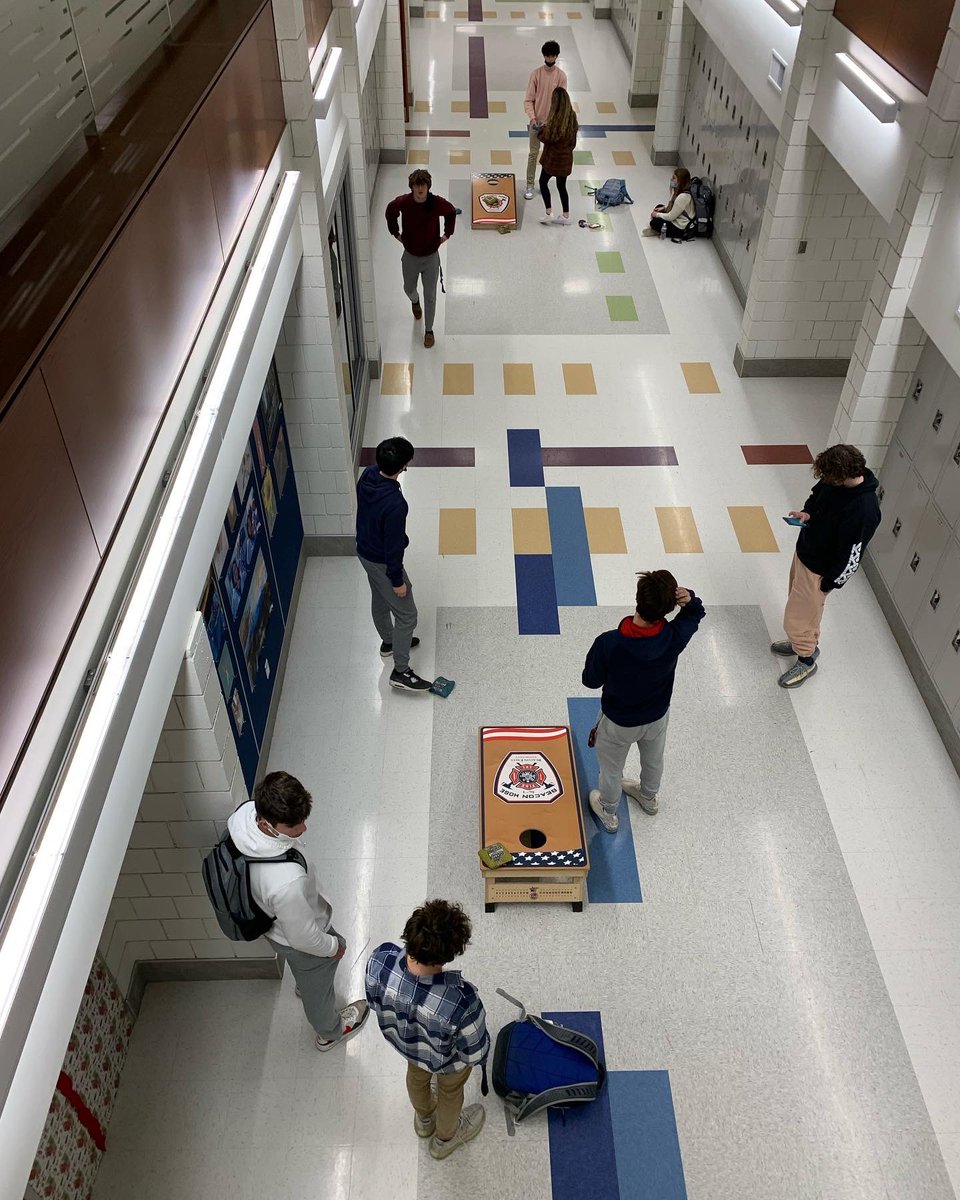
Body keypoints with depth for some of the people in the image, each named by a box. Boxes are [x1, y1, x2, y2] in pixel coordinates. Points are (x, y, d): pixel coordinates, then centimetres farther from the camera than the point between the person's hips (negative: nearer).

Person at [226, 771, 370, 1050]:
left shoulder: (244, 813, -29)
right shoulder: (287, 881, -49)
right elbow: (304, 938, -30)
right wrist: (334, 946, -8)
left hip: (267, 917, 6)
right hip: (300, 942, -6)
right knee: (318, 987, 28)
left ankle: (305, 985, 73)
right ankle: (330, 1032, 59)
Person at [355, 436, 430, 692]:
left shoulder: (367, 476, -13)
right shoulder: (394, 504, -39)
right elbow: (394, 546, -28)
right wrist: (397, 580, -14)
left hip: (364, 550, 9)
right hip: (382, 562, -8)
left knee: (380, 599, 30)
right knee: (406, 615, 8)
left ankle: (389, 642, 54)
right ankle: (400, 672, 20)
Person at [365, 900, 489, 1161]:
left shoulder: (379, 960, -38)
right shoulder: (460, 1000, -48)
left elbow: (374, 1002, -13)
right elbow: (474, 1052, -26)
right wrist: (482, 1054, -1)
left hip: (403, 1041, 3)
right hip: (447, 1060, -3)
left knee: (416, 1076, 38)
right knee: (450, 1092, 33)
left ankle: (424, 1120, 69)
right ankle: (445, 1139, 63)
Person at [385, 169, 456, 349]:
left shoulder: (437, 203, -20)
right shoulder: (403, 202, -19)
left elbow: (451, 212, 3)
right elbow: (390, 211, 5)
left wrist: (447, 234, 1)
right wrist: (396, 233, 5)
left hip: (431, 256, -1)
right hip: (410, 256, 2)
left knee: (430, 295, 6)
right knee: (409, 288, 23)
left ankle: (429, 330, 25)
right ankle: (415, 302, 61)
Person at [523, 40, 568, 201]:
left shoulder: (561, 76, -6)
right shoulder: (536, 73, -7)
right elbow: (528, 99, -6)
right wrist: (532, 117, -21)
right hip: (536, 121, -1)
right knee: (533, 153, 3)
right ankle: (530, 185, 11)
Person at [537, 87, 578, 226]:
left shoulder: (555, 117, -22)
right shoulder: (572, 116, -3)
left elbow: (546, 138, -17)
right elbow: (573, 139, 6)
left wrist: (541, 131, 2)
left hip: (553, 157, -6)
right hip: (566, 157, 6)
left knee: (543, 182, 12)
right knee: (561, 186, 17)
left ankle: (549, 214, 4)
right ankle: (566, 216, 20)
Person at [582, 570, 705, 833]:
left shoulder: (608, 644, -39)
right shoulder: (674, 638, -31)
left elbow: (591, 680, -19)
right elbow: (695, 614, -8)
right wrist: (688, 599, -29)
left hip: (619, 722, -3)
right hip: (657, 716, 3)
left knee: (611, 768, 28)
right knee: (653, 760, 34)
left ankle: (609, 813, 55)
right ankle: (649, 797, 64)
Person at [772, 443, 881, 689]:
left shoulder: (864, 511, -35)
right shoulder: (835, 480, -13)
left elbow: (851, 556, -25)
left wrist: (829, 584, -15)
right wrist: (808, 513, -7)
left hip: (819, 571, -8)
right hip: (803, 553, 8)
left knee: (797, 618, 7)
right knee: (798, 602, 27)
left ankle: (807, 662, 33)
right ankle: (805, 642, 52)